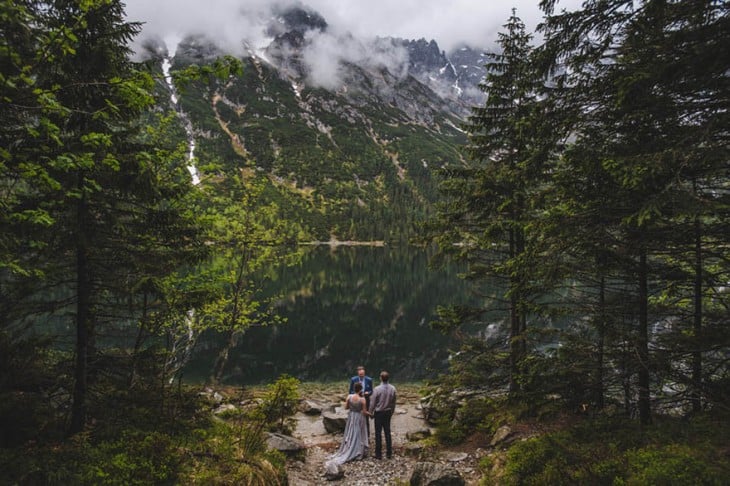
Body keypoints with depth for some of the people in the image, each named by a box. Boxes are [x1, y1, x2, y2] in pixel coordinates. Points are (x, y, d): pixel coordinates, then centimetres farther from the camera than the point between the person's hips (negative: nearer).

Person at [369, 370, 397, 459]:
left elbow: (372, 402, -10)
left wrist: (371, 413, 4)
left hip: (378, 413, -4)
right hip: (388, 413, 4)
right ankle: (389, 453, 18)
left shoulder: (377, 389, -18)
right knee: (387, 433, 13)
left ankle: (378, 454, 9)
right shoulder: (392, 389, -6)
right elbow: (394, 402, 4)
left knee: (378, 433, 4)